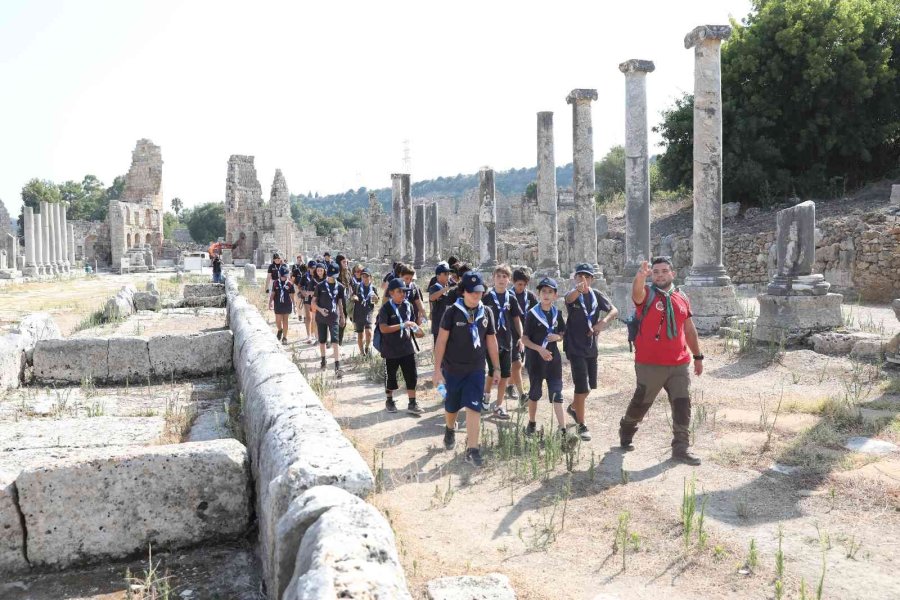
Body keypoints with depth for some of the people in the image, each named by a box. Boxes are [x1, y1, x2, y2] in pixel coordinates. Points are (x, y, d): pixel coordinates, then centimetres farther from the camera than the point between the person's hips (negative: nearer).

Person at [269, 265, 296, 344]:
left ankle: (284, 338, 14)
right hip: (278, 305, 1)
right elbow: (272, 294, 5)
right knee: (278, 321, 1)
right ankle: (280, 330, 35)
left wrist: (293, 306, 2)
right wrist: (270, 303, -1)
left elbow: (291, 296, 0)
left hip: (287, 305, -1)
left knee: (285, 322, 5)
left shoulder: (290, 284, -4)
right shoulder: (276, 283, -1)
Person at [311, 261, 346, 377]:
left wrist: (342, 316, 16)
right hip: (321, 317, 1)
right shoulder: (320, 286, -3)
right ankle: (323, 359, 37)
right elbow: (313, 301, 0)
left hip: (334, 317, -1)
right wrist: (320, 309, -18)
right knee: (322, 340, 14)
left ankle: (337, 367, -16)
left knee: (335, 341, -11)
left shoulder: (339, 286, 1)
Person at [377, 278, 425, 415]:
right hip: (391, 350, -4)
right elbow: (383, 328, -23)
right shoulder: (386, 308, -13)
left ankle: (412, 404, 13)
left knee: (412, 376, 3)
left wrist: (417, 330, -4)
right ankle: (389, 401, 33)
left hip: (407, 348, 4)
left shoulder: (408, 306, 2)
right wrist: (402, 325, -28)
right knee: (390, 376, 12)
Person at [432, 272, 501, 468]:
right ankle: (450, 429, 47)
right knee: (451, 406, 15)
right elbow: (441, 341, -9)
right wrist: (437, 368, -12)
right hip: (453, 368, -1)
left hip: (476, 369, 1)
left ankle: (472, 450, -1)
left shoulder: (486, 313, 1)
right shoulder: (452, 312, -10)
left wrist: (497, 368, 10)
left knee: (474, 408, -7)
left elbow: (491, 341, 9)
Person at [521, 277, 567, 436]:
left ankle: (562, 430, 0)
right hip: (536, 359, -3)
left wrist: (558, 337, -9)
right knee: (535, 392, 11)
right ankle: (532, 423, 29)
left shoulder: (557, 313, 4)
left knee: (557, 393, 0)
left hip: (553, 358, 3)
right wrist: (539, 349, -21)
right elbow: (524, 339, -8)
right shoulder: (532, 314, -9)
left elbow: (562, 334, 15)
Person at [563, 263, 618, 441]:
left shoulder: (597, 295, 2)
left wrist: (604, 321, -25)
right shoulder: (572, 295, -12)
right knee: (582, 387, -8)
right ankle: (581, 426, 5)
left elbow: (614, 310, -2)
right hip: (575, 348, -5)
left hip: (591, 347, 6)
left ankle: (573, 407, 45)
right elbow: (570, 298, -37)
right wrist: (579, 289, -61)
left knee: (590, 385, 17)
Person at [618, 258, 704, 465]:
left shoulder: (682, 298, 8)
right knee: (640, 403, 10)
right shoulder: (646, 295, -5)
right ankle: (626, 433, 35)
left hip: (679, 364, 4)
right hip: (649, 365, -4)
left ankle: (681, 448, 10)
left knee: (682, 405, 1)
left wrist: (697, 356, 20)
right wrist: (640, 276, -54)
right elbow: (636, 291, -32)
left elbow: (689, 330, 18)